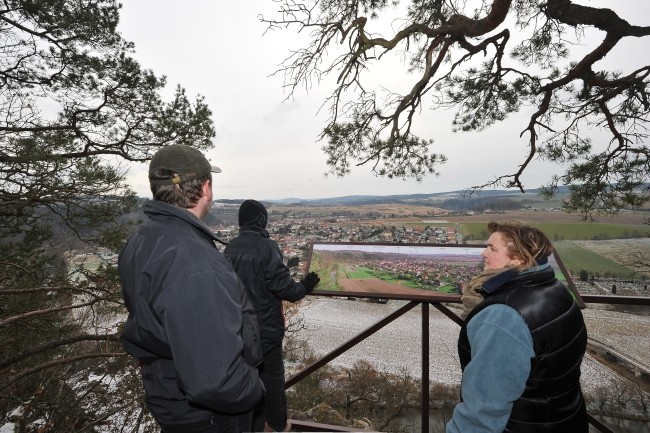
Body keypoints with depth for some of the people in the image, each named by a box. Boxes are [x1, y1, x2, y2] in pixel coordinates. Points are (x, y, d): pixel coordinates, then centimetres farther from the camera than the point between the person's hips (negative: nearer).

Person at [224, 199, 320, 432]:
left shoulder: (230, 248, -3)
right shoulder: (266, 247, -24)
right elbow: (285, 288, -22)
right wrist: (305, 285, -3)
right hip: (265, 328, -5)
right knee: (272, 377, 15)